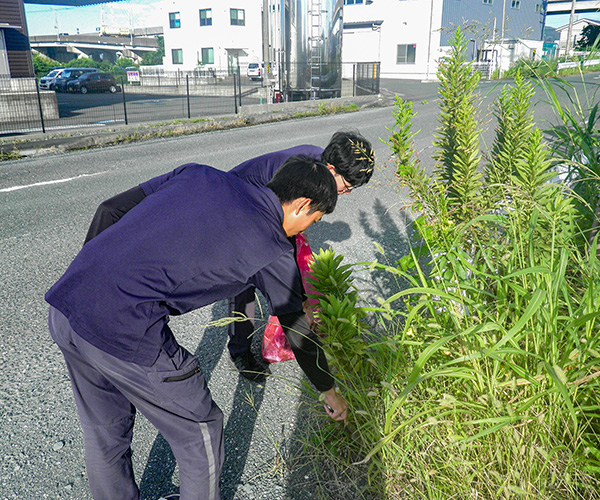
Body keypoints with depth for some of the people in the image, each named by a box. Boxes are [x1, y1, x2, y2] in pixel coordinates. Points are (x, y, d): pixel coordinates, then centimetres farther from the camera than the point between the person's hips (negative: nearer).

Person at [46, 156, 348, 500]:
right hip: (124, 336, -8)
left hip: (64, 302, 8)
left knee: (105, 433, 28)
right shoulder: (274, 251, -1)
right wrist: (330, 391, 28)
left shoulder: (201, 176, 13)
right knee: (200, 435, 16)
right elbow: (298, 330, 11)